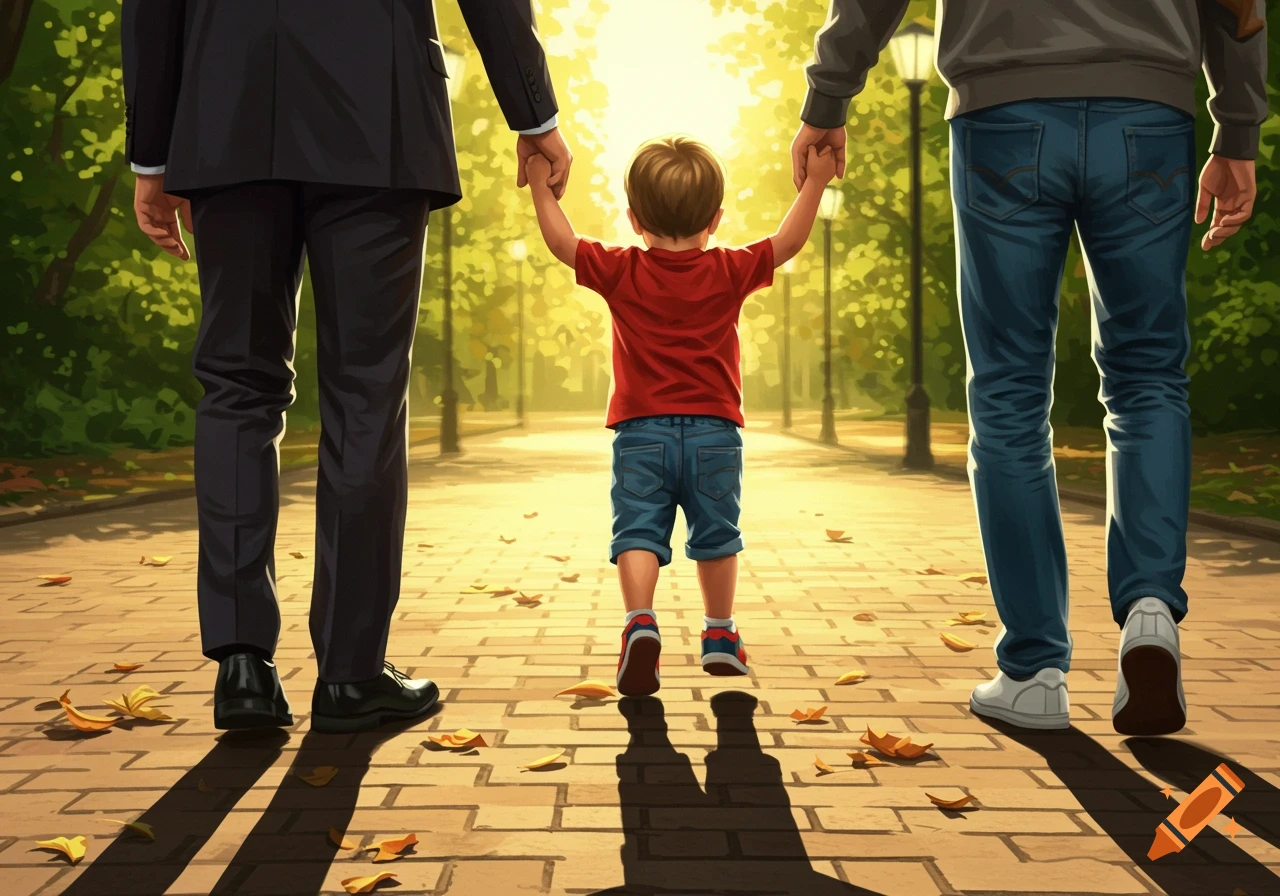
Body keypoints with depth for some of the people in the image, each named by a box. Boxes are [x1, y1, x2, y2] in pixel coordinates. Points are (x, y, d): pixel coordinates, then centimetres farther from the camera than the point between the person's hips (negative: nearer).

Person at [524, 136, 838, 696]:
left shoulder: (620, 272, -2)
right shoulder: (730, 272, -1)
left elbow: (561, 243, 3)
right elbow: (787, 243, 6)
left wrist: (540, 185, 12)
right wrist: (815, 183, 12)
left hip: (641, 432, -1)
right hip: (714, 432, 1)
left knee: (638, 532, -2)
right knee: (716, 535, 16)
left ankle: (640, 624, -23)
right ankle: (720, 636, 25)